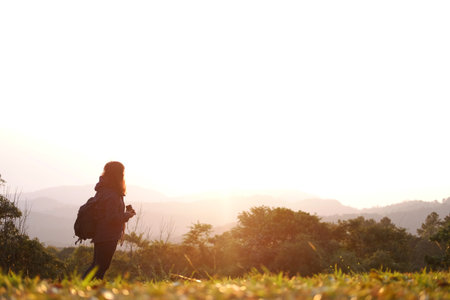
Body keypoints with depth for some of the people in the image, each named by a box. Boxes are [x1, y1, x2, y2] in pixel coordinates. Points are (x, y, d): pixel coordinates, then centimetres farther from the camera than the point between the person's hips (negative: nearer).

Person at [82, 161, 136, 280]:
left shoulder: (102, 190, 12)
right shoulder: (112, 195, -19)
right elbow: (112, 218, -23)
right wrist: (127, 215, -7)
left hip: (99, 235, 10)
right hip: (108, 237, -10)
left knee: (96, 265, 17)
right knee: (101, 267, -3)